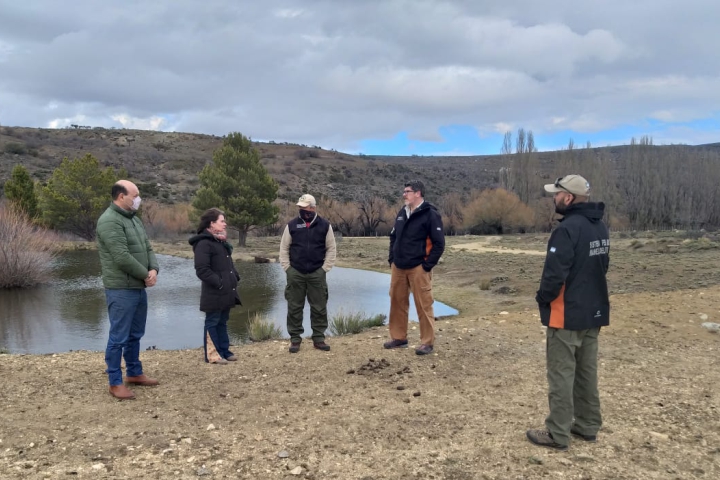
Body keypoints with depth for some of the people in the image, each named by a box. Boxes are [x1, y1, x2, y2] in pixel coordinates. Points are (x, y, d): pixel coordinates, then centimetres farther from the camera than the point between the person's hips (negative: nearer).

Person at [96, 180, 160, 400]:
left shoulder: (134, 219, 14)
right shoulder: (110, 221, -16)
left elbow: (147, 248, 13)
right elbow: (122, 257, -23)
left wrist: (154, 270, -6)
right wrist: (145, 275, -12)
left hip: (139, 287, 9)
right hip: (121, 289, -9)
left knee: (135, 334, 18)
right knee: (119, 337, -1)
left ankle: (134, 373, 32)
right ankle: (115, 383, 9)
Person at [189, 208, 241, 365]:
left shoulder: (221, 241, 16)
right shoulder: (204, 243, -16)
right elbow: (202, 270, -22)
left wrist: (235, 277, 10)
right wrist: (218, 283, -20)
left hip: (226, 291, 9)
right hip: (214, 292, -9)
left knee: (222, 322, 16)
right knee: (212, 322, 1)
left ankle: (224, 350, 25)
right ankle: (212, 354, 9)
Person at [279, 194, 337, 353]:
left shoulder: (324, 225, 0)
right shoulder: (292, 225, 2)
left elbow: (331, 249, 4)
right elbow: (284, 248, 6)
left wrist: (325, 268, -2)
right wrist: (287, 269, -1)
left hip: (317, 273, 0)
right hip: (295, 273, 0)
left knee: (319, 308, 5)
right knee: (294, 307, 5)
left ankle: (318, 338, 17)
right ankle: (295, 339, 15)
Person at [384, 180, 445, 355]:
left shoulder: (430, 214, -10)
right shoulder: (402, 213, 12)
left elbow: (439, 243, -12)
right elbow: (393, 236, 22)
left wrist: (428, 265, -13)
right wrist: (391, 258, 12)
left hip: (418, 268, -7)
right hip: (398, 267, 7)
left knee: (423, 305, -1)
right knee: (397, 302, 12)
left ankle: (427, 343, 9)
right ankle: (399, 338, 25)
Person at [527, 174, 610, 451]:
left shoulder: (568, 229, -21)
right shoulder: (600, 227, 9)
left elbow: (555, 273, -24)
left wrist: (542, 298, -6)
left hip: (567, 314, -9)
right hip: (594, 311, 9)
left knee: (561, 374, 0)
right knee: (587, 372, 17)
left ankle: (557, 435, 8)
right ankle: (588, 426, 27)